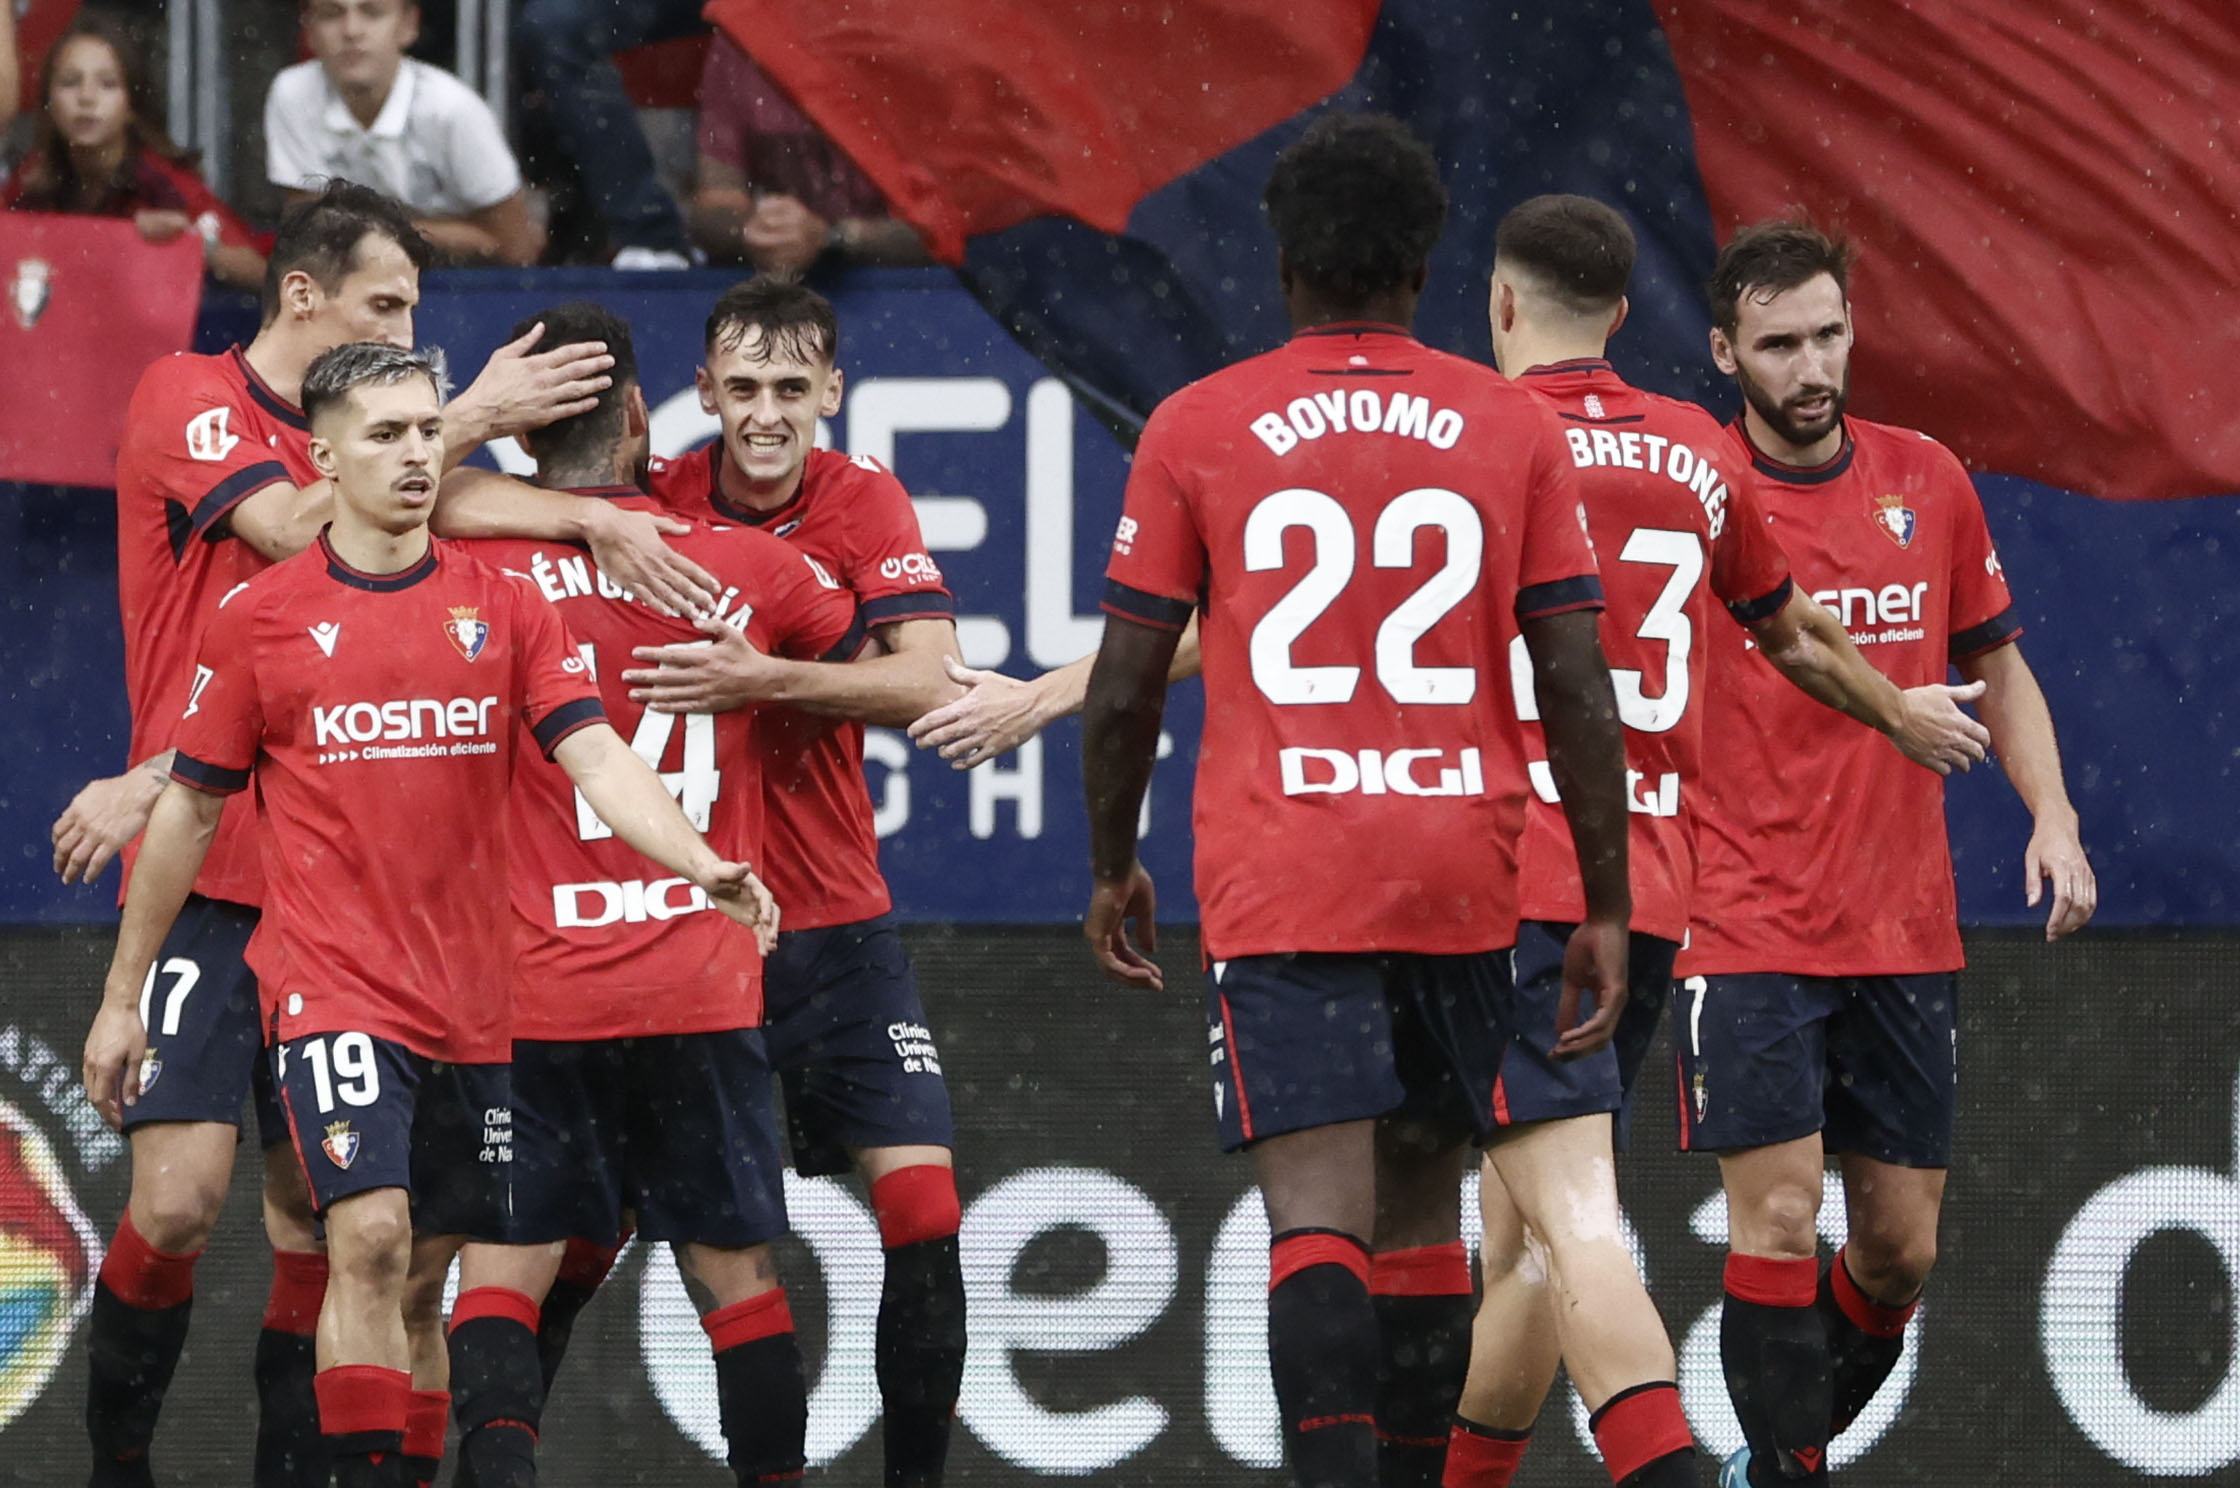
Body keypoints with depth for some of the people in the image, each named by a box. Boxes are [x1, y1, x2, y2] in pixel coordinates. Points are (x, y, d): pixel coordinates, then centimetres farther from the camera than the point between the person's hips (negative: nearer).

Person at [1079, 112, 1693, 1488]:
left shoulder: (1197, 431, 2)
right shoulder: (1514, 429, 5)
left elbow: (1124, 687, 2)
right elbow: (1578, 683, 1)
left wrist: (1112, 867, 16)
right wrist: (1608, 908, 6)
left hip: (1278, 882, -2)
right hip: (1465, 871, 2)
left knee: (1318, 1218, -10)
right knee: (1419, 1205, 16)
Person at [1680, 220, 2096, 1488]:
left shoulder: (1927, 481, 5)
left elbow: (1997, 667, 16)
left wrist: (2052, 817, 1)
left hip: (1907, 939, 4)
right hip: (1749, 937, -4)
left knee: (1899, 1251, 7)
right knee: (1778, 1218, -13)